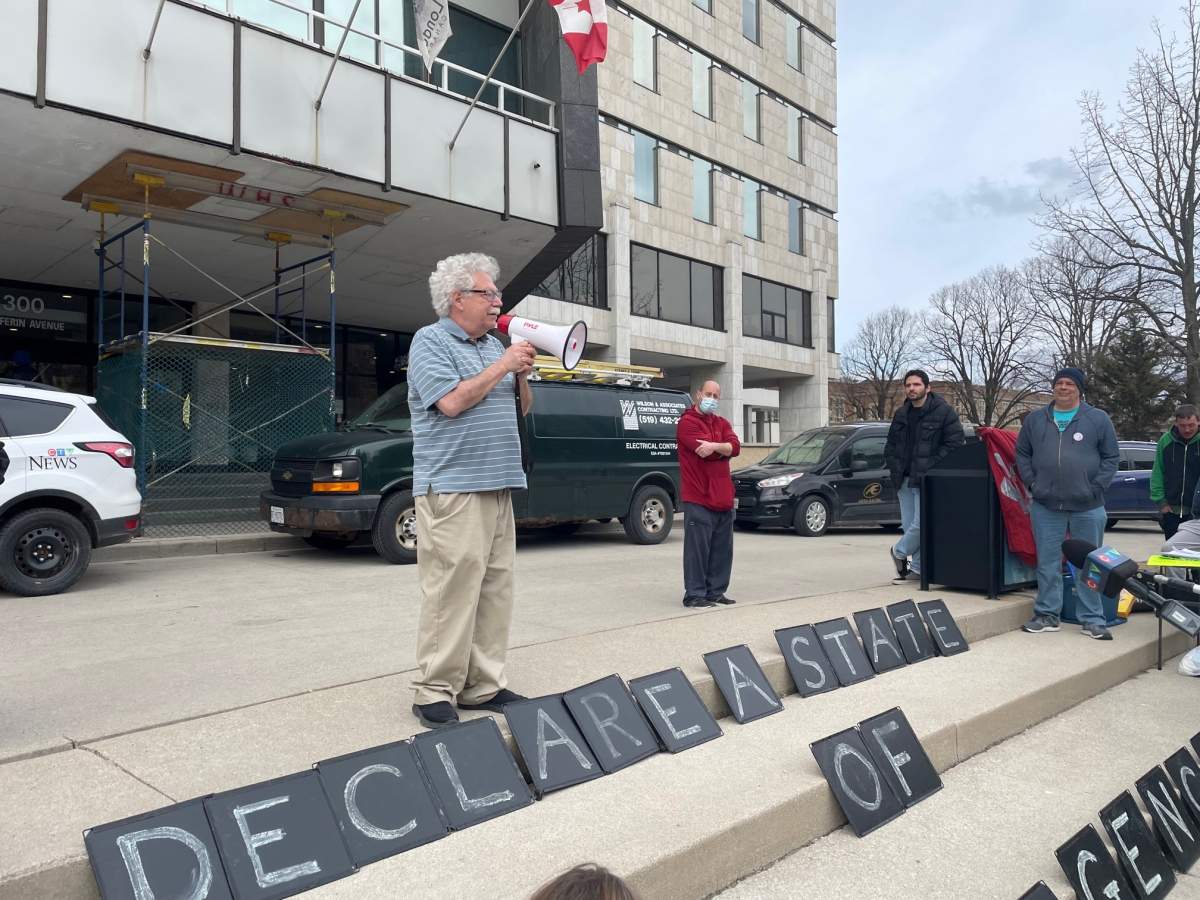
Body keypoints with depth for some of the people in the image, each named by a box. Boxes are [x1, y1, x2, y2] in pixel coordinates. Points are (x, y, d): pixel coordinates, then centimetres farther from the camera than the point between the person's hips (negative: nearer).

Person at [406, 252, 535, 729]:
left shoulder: (494, 345, 18)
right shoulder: (429, 341, -3)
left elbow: (522, 408, 22)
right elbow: (452, 402, -16)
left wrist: (522, 375, 3)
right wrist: (502, 366, -10)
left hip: (498, 486, 8)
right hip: (451, 488, -8)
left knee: (495, 590, 7)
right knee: (451, 591, -8)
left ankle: (483, 685, 15)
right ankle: (434, 693, 1)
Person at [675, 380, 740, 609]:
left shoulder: (722, 423, 19)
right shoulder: (687, 422, -4)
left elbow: (735, 446, -1)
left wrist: (715, 446, -18)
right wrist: (725, 449, -3)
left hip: (723, 499, 8)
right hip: (698, 498, -7)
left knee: (722, 549, 10)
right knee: (697, 548, -7)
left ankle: (716, 592, 19)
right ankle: (694, 595, -1)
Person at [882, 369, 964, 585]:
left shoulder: (944, 412, -4)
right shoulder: (901, 414, 16)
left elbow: (954, 443, -9)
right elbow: (890, 445, 22)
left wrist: (931, 469, -14)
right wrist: (894, 467, 5)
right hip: (904, 480, 6)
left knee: (920, 524, -12)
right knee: (908, 525, 7)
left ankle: (899, 552, 11)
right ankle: (918, 567, 16)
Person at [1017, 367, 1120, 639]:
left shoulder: (1098, 419, 3)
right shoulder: (1035, 420, 9)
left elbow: (1111, 457, 3)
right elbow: (1022, 454, 13)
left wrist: (1096, 488, -7)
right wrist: (1032, 483, 0)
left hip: (1087, 507, -1)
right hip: (1045, 506, 2)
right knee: (1047, 563, 6)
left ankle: (1092, 620, 15)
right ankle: (1047, 615, 16)